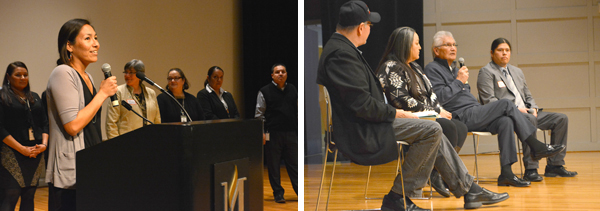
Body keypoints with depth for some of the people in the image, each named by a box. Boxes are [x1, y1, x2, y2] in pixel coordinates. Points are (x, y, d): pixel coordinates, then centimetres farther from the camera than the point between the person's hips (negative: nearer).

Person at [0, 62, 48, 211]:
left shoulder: (35, 97, 17)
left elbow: (44, 123, 15)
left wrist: (44, 144, -3)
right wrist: (22, 149, -14)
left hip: (36, 154, 6)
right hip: (13, 155, -5)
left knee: (29, 197, 7)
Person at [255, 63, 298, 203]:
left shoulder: (293, 90, 12)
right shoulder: (265, 92, 0)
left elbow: (298, 112, 17)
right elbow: (259, 114, 0)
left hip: (291, 133, 3)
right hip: (273, 134, -3)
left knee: (294, 164, 4)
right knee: (273, 166, 3)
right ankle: (278, 193, 13)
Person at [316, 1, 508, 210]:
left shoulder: (339, 46, 14)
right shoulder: (341, 53, -20)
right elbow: (362, 104, -23)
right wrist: (395, 113, -11)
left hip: (363, 124, 11)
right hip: (360, 133, -11)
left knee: (433, 131, 12)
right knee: (431, 130, -13)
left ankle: (469, 189, 17)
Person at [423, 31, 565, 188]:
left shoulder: (455, 69, 29)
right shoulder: (432, 69, 1)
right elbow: (439, 97, -15)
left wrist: (482, 111, 13)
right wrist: (459, 81, -9)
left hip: (474, 114, 8)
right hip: (460, 118, -8)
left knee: (506, 121, -20)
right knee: (506, 104, -17)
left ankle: (506, 173, -24)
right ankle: (537, 147, -10)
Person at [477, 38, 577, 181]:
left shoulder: (517, 71, 26)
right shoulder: (486, 72, -1)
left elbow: (528, 96, 27)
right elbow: (489, 101, -12)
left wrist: (533, 108, 3)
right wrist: (515, 109, -19)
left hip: (525, 112, 9)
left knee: (561, 119, -5)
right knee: (530, 120, -38)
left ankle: (554, 165, -6)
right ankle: (530, 170, -35)